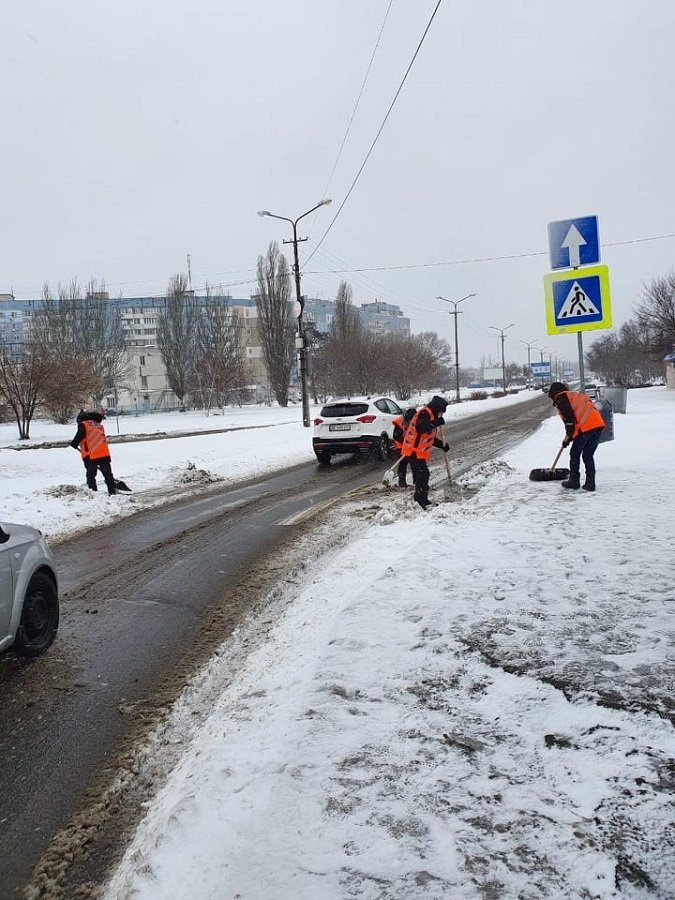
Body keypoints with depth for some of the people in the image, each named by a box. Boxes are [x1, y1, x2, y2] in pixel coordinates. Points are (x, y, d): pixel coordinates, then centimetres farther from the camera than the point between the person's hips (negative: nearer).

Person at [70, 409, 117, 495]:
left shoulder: (83, 425, -1)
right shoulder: (99, 424, 20)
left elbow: (79, 436, -12)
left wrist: (74, 443, 8)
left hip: (90, 455, -6)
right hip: (104, 453, 6)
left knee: (91, 475, 4)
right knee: (108, 473, 10)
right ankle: (112, 490, 10)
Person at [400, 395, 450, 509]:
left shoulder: (431, 415, 20)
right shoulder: (424, 413, -14)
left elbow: (430, 438, 27)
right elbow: (420, 428, -33)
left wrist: (442, 445, 17)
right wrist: (436, 423, -32)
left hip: (420, 451, 11)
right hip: (414, 451, -11)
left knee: (420, 475, 16)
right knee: (423, 474, -12)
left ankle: (420, 500, 26)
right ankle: (422, 501, -10)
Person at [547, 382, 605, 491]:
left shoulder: (561, 398, 6)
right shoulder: (576, 394, 33)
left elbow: (569, 417, -7)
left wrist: (568, 436, -1)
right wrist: (571, 435, 31)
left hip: (585, 428, -8)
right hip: (598, 424, 8)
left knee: (575, 454, 9)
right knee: (588, 455, 15)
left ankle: (574, 481, 14)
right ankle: (590, 482, 11)